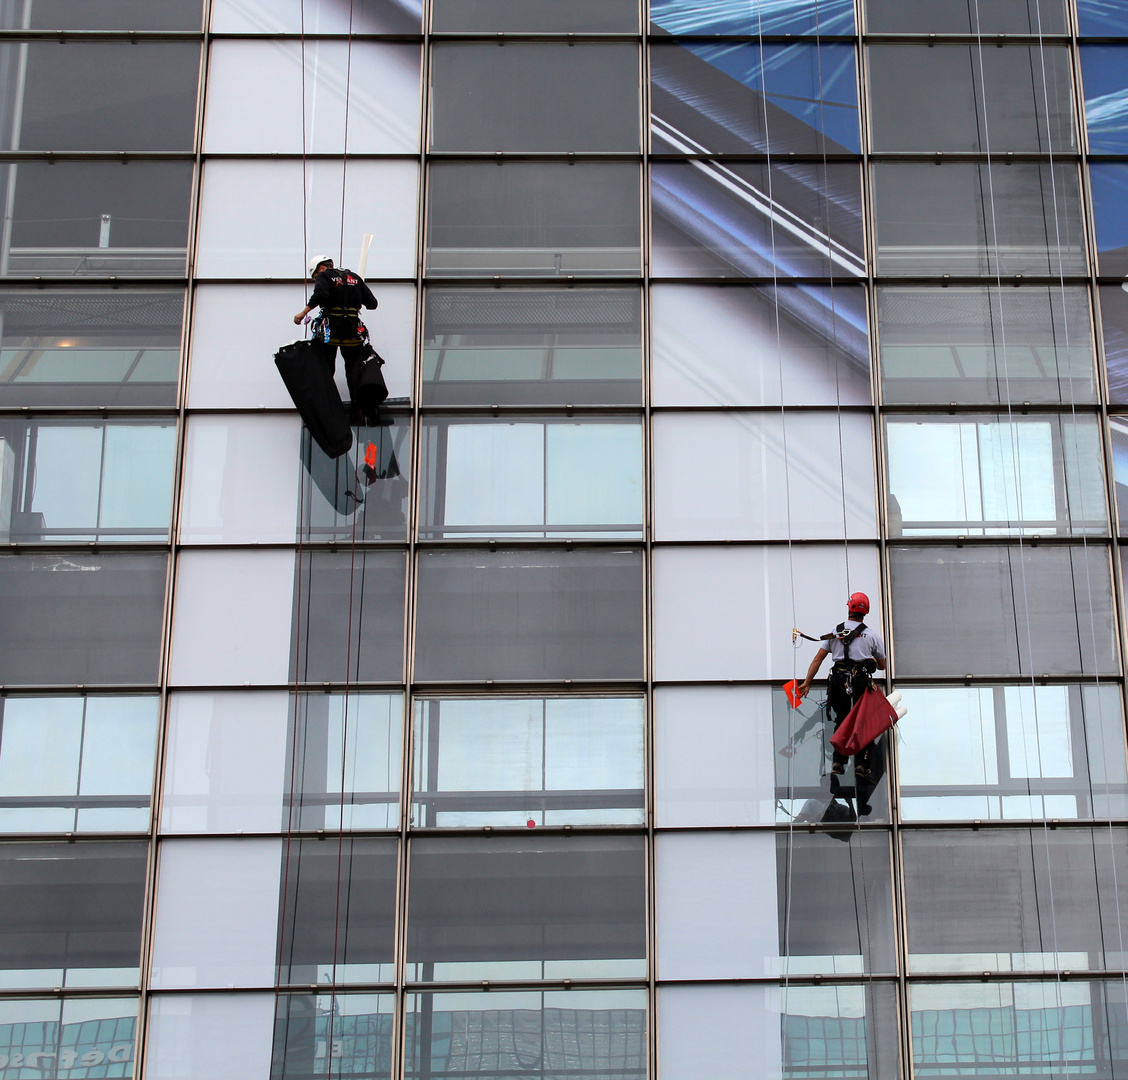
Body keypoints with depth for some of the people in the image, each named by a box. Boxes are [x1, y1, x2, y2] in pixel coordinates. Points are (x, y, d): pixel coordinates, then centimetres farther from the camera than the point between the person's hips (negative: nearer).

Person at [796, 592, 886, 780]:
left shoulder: (835, 632, 12)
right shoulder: (872, 635, 9)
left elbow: (817, 660, 9)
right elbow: (882, 666, 17)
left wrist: (806, 683, 11)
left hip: (838, 680, 2)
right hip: (860, 680, -2)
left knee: (841, 720, 16)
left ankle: (838, 761, 5)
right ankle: (861, 763, -6)